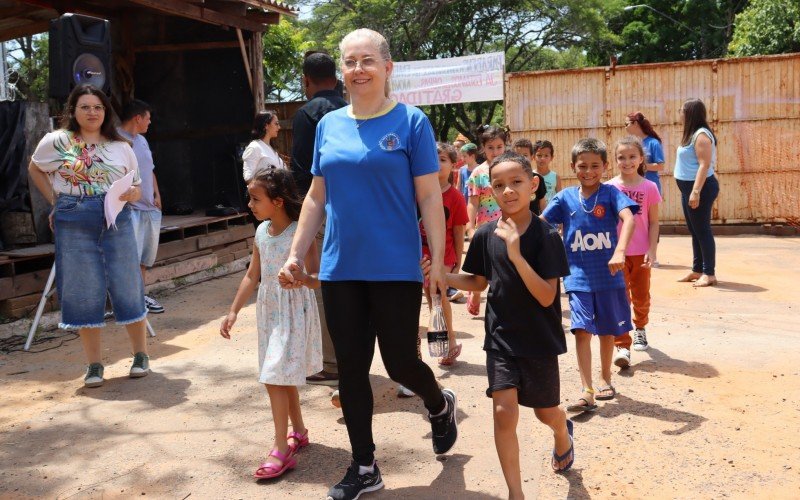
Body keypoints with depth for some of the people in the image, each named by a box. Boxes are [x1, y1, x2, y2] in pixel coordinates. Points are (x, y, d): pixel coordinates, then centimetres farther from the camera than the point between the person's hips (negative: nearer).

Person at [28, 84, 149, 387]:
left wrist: (130, 194, -11)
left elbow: (137, 189, 13)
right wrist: (55, 201, 9)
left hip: (116, 220, 1)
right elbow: (34, 169, 20)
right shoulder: (56, 141, 4)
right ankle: (94, 365, 14)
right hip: (74, 224, -1)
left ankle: (141, 356, 17)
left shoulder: (122, 147, 8)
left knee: (127, 287, 2)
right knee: (84, 292, 3)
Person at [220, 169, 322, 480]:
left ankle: (281, 449, -5)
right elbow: (252, 276, 13)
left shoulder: (298, 232, -15)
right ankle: (298, 431, 33)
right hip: (269, 311, 7)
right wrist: (234, 311, 10)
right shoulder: (261, 232, 6)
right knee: (285, 376, 16)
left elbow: (317, 278, -14)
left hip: (294, 311, -7)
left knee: (275, 377, -11)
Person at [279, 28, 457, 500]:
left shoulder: (411, 122, -4)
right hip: (340, 270, 4)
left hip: (395, 268, -4)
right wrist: (296, 255, 8)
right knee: (351, 369, 9)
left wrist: (438, 261, -13)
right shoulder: (329, 125, 8)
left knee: (400, 362, 3)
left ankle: (441, 405, 38)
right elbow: (317, 197, 12)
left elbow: (429, 197, -6)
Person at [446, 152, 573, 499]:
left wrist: (516, 255, -31)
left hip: (539, 340, -1)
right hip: (500, 338, 2)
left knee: (546, 413, 16)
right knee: (504, 411, -10)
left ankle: (563, 435, 54)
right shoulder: (485, 235, -5)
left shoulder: (547, 236, -15)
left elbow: (546, 297, -21)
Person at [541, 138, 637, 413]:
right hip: (578, 277, 0)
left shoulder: (610, 193, -7)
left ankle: (605, 379, 36)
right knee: (582, 331, -8)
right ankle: (587, 393, -7)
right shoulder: (565, 197, 0)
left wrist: (620, 251, -38)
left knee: (607, 330, 15)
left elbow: (628, 218, -23)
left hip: (608, 275, 0)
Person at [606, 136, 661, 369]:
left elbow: (654, 222, -1)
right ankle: (622, 346, -2)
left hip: (641, 253, 1)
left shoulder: (649, 187, -3)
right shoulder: (609, 188, -3)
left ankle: (640, 328, 42)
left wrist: (652, 250, -8)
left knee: (641, 297, 15)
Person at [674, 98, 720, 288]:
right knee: (694, 230, 14)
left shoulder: (701, 135, -15)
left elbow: (704, 165, -22)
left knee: (702, 229, -6)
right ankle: (697, 270, 21)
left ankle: (709, 274, -1)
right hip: (689, 188, 10)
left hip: (700, 188, -10)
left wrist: (696, 191, -27)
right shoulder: (692, 134, 15)